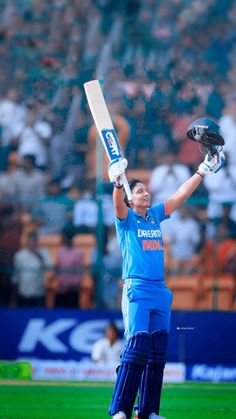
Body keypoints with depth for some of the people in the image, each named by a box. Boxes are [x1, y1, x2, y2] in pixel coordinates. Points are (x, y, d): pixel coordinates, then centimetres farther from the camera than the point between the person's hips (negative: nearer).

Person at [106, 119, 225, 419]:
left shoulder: (156, 215, 17)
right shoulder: (126, 219, 1)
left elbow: (180, 196, 18)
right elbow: (118, 204, -20)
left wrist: (203, 170, 14)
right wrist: (118, 182, -40)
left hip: (161, 292, 7)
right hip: (137, 290, -7)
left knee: (157, 354, 5)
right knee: (136, 349, -17)